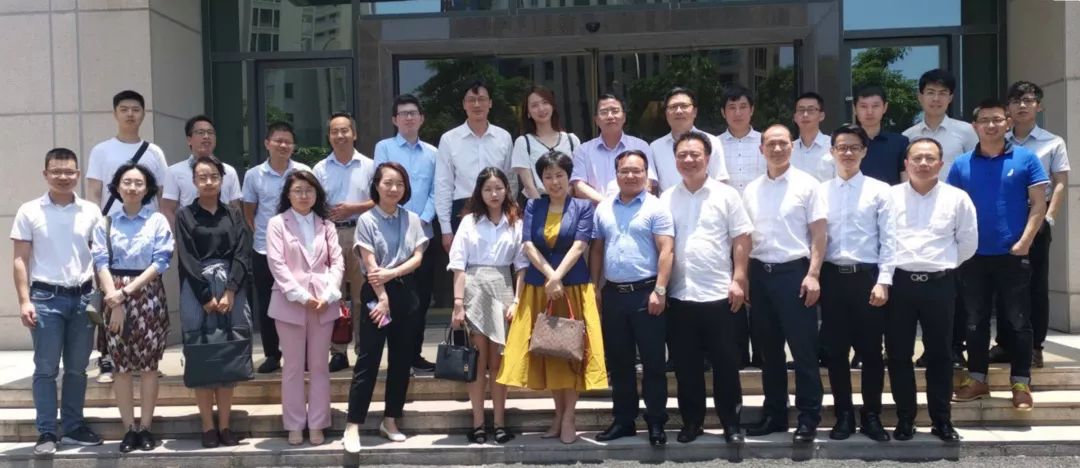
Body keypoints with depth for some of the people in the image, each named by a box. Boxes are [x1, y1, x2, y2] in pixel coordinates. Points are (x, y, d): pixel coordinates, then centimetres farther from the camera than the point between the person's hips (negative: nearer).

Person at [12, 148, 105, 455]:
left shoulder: (91, 211, 6)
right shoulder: (29, 211, 1)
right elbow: (20, 260, 1)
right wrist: (24, 301, -7)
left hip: (83, 296, 3)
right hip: (46, 297, -2)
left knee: (77, 368, 10)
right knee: (46, 368, 0)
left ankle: (74, 427, 21)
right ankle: (47, 432, 7)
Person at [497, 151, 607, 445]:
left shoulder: (583, 207, 1)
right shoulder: (533, 207, 6)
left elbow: (579, 246, -10)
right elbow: (528, 246, -3)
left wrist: (558, 277, -20)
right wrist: (549, 276, -15)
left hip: (574, 287, -2)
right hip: (537, 288, 3)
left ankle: (568, 418, 8)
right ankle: (558, 414, 20)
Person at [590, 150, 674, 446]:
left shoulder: (656, 208, -4)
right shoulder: (603, 209, 11)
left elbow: (666, 251, -10)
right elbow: (596, 250, 15)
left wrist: (659, 290, -16)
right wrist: (595, 288, 9)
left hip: (645, 292, -5)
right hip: (612, 293, 5)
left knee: (653, 361, 1)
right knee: (618, 362, 12)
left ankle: (656, 422, 11)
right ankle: (623, 419, 22)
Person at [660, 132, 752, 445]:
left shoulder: (726, 195, 1)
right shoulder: (666, 199, 8)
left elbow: (741, 240, 0)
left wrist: (738, 281, -7)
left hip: (720, 294, -2)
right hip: (679, 295, 2)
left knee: (725, 362, 5)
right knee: (685, 364, 9)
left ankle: (731, 421, 18)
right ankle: (691, 420, 22)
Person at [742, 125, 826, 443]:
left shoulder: (807, 184, -2)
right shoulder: (751, 190, 10)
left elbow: (819, 234, -5)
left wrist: (812, 275, -13)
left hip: (793, 271, -5)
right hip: (760, 273, 5)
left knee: (803, 348, -2)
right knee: (768, 349, 11)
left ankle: (808, 417, 7)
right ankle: (774, 414, 22)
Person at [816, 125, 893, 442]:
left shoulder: (879, 190, 2)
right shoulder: (820, 191, 8)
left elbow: (888, 239, -2)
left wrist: (883, 281, -9)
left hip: (868, 276, -2)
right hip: (832, 277, 2)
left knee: (870, 350, 5)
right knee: (835, 350, 7)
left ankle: (871, 416, 19)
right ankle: (844, 415, 20)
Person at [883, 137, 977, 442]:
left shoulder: (957, 198, 3)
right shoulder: (890, 196, 3)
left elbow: (968, 242, 10)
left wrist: (945, 265, 12)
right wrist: (886, 274, 2)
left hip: (939, 284, 0)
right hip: (898, 283, 0)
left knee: (939, 354, 7)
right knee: (898, 354, 4)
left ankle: (942, 420, 18)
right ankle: (904, 419, 16)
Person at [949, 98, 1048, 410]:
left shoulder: (1026, 159, 0)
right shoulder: (961, 165, 5)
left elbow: (1038, 204, -3)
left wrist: (1024, 242, -12)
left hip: (1013, 254, -2)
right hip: (974, 255, 2)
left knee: (1018, 321, 4)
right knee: (975, 321, 9)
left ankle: (1021, 383, 12)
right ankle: (977, 379, 19)